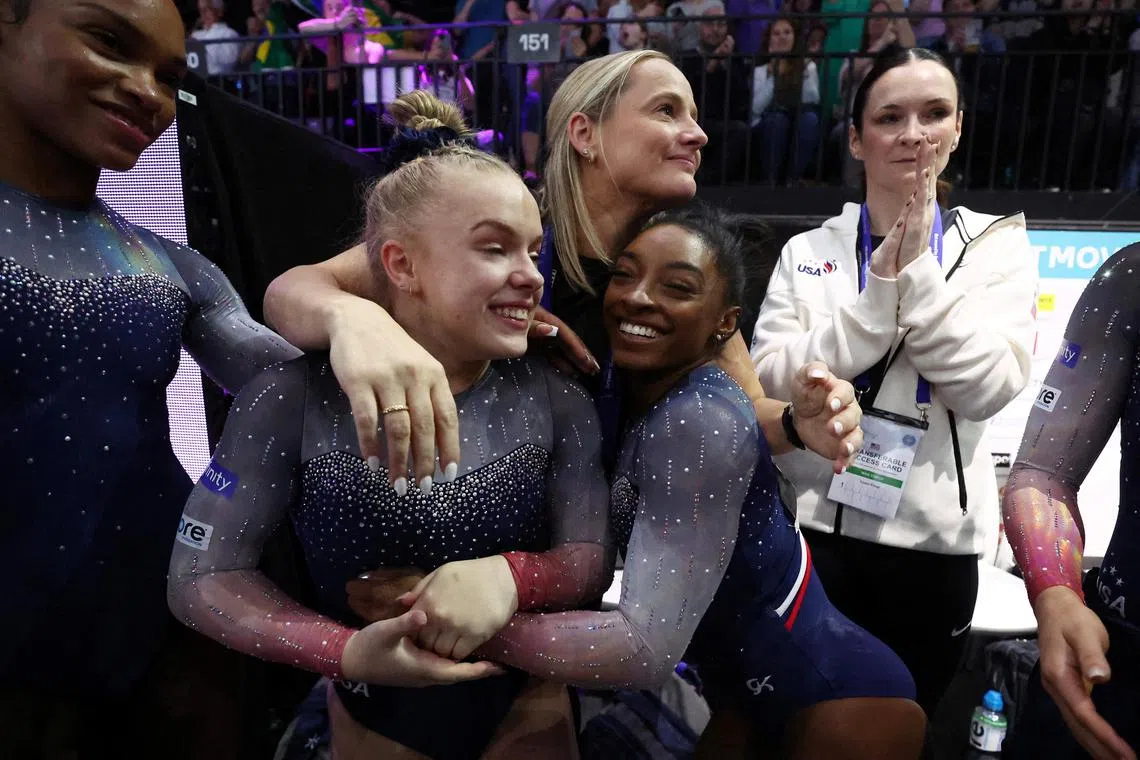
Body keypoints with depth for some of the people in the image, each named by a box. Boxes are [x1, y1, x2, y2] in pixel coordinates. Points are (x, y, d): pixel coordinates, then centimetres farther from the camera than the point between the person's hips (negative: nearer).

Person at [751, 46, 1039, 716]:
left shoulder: (997, 243, -1)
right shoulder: (808, 251, 0)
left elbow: (990, 387, -14)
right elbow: (770, 381, -12)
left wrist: (915, 269, -20)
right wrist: (882, 284, -19)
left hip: (935, 541, 0)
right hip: (814, 528, 0)